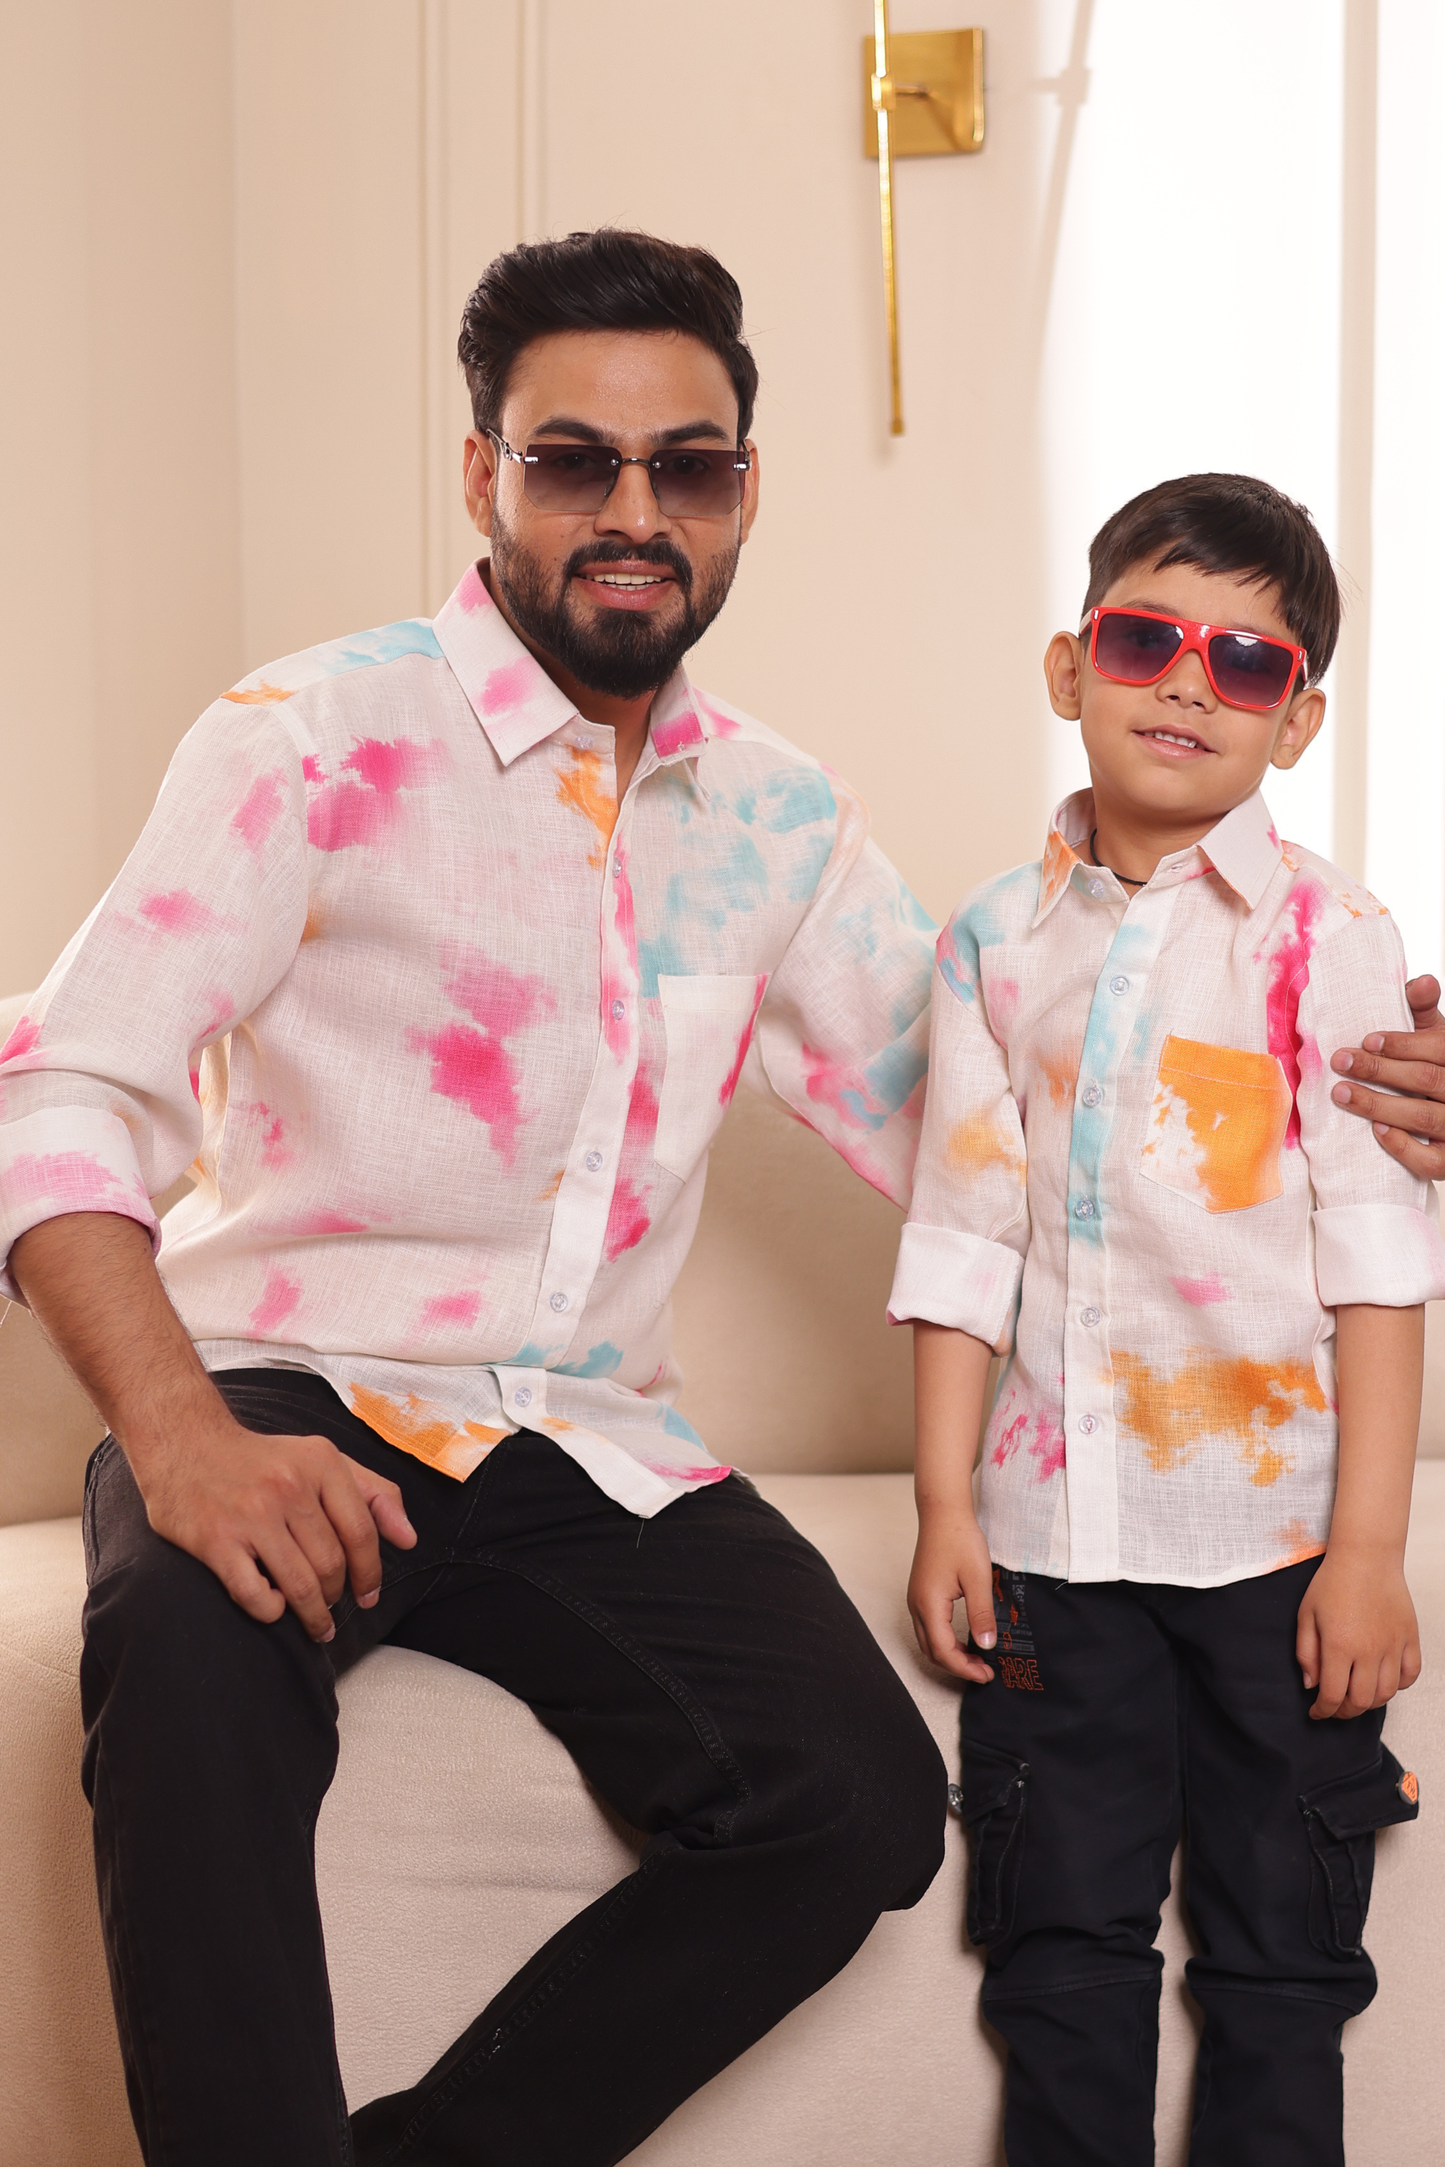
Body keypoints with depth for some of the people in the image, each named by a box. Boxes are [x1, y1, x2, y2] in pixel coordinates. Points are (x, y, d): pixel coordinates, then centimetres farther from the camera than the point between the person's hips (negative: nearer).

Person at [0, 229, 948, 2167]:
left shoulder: (779, 822, 13)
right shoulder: (317, 744, -4)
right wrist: (178, 1436, -30)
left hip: (590, 1448, 5)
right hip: (297, 1405, -4)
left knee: (862, 1804, -20)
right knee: (194, 1655, -38)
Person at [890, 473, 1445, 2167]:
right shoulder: (999, 940, 5)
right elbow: (961, 1244, 7)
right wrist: (946, 1506, 2)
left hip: (1276, 1531, -2)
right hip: (1056, 1527, 2)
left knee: (1277, 1960, 8)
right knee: (1062, 1947, 10)